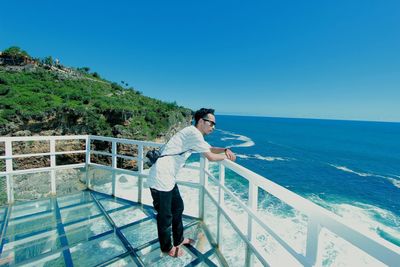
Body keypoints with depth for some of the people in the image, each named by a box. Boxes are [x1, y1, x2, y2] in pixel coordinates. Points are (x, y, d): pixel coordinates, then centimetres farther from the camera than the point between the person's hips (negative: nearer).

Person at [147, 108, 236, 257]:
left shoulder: (195, 135, 12)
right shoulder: (194, 133, -19)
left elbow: (211, 148, 23)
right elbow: (211, 157, -18)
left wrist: (225, 150, 6)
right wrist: (226, 157, 1)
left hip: (168, 178, 10)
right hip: (160, 179, -10)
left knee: (178, 208, 22)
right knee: (165, 216, 10)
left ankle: (179, 240, 43)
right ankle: (167, 248, 34)